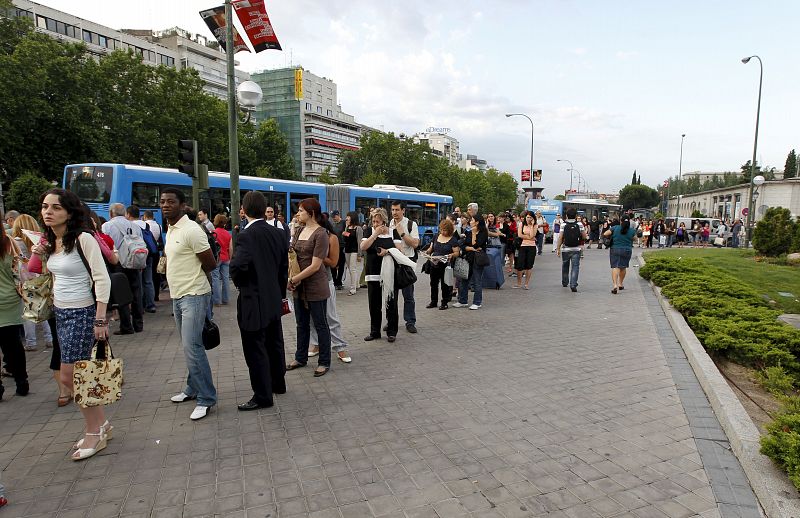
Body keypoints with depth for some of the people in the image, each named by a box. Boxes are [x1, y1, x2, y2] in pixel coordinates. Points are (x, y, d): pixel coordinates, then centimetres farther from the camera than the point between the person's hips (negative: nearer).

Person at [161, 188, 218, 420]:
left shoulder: (191, 230, -16)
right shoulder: (171, 230, 12)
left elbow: (211, 264, -14)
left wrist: (193, 276, 1)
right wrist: (185, 274, 6)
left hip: (193, 296, -9)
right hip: (178, 296, 9)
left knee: (192, 346, -12)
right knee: (189, 346, 17)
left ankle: (206, 398, -3)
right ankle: (193, 389, 30)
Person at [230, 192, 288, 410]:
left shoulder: (246, 236, -18)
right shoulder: (278, 233, 3)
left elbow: (237, 268, -26)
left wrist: (241, 284, -4)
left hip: (253, 302, -7)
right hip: (274, 299, 8)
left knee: (256, 350, 3)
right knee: (274, 344, 20)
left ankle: (263, 396, 13)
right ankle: (277, 383, 35)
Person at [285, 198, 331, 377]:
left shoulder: (321, 234, -15)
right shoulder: (299, 230, 7)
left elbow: (315, 265, -18)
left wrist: (293, 279, -13)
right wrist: (290, 278, -6)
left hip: (315, 287, -7)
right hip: (300, 286, 7)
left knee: (320, 325, 6)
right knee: (302, 324, 18)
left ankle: (324, 362, 19)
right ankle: (301, 358, 34)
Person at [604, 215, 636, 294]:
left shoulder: (615, 228, -5)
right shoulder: (632, 230, 0)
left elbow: (605, 234, -5)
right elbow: (634, 239, 14)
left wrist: (610, 237, 13)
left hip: (615, 250, -2)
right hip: (627, 251, 2)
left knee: (615, 267, -5)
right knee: (623, 267, 16)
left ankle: (615, 285, -21)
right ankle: (620, 284, 28)